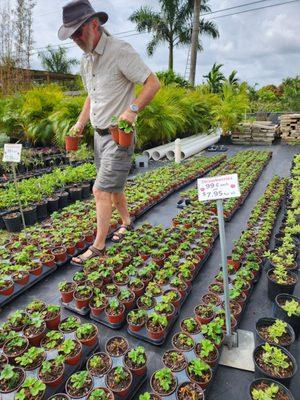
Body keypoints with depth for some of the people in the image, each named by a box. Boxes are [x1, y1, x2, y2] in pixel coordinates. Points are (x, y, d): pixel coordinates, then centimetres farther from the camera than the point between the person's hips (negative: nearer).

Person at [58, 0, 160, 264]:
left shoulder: (120, 51, -13)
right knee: (113, 185, 16)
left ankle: (99, 246, 5)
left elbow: (153, 83, -14)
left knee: (101, 190, -9)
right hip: (99, 134, 8)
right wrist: (81, 123, 14)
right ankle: (126, 222, 37)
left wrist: (132, 109, -26)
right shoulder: (86, 60, 12)